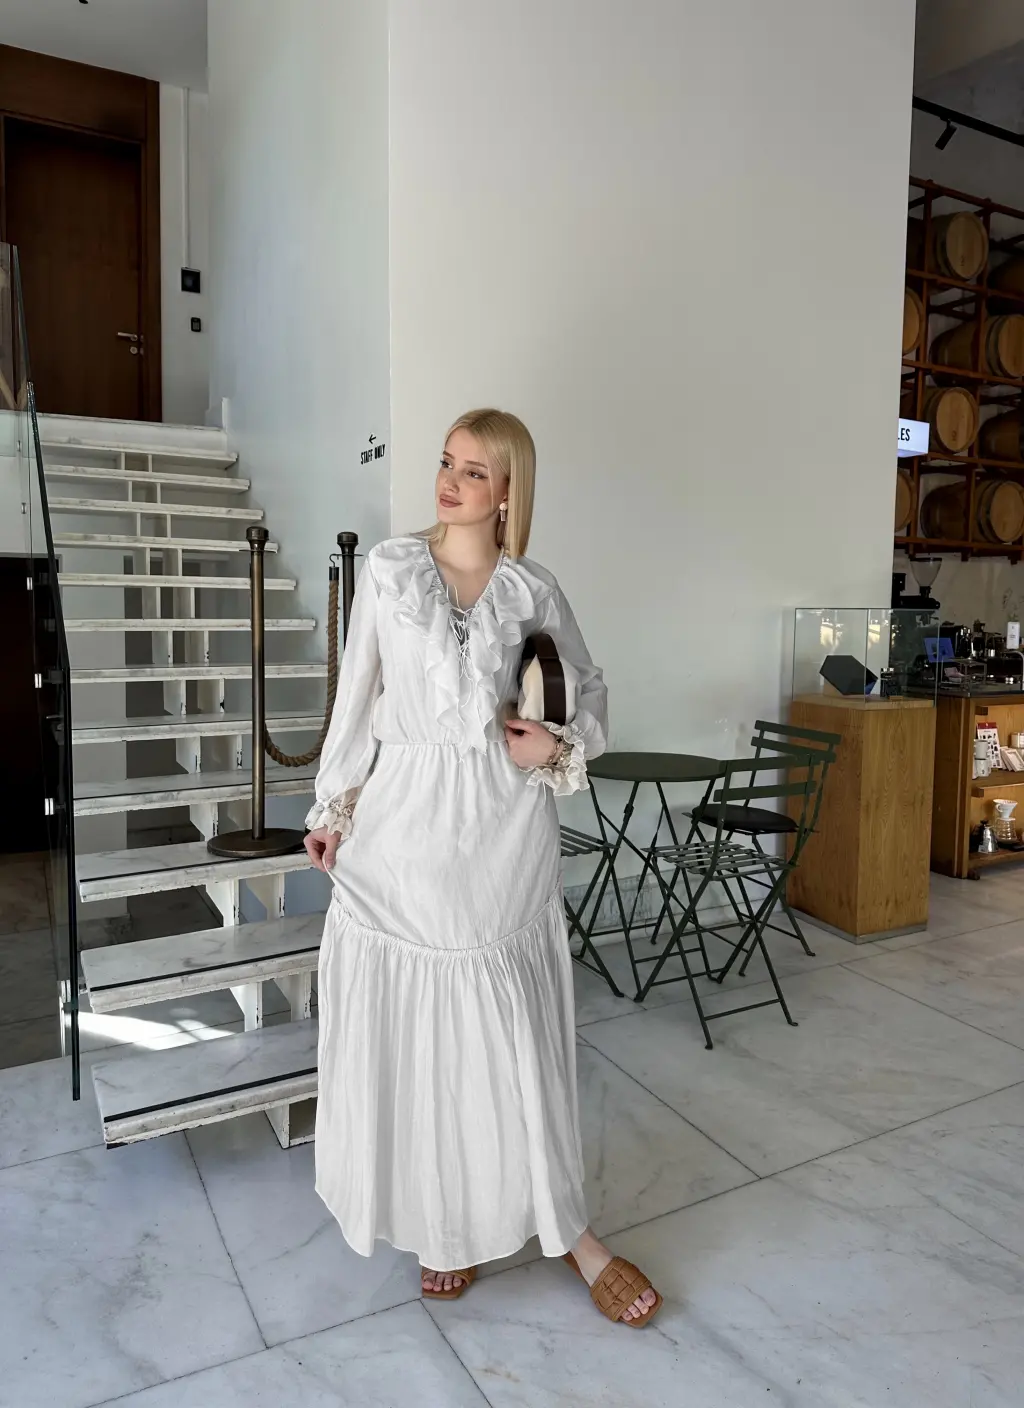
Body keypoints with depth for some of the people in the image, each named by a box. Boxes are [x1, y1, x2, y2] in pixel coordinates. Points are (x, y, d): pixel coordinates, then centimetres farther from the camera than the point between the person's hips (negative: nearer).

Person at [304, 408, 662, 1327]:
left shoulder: (535, 591, 3)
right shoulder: (388, 568, 3)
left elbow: (592, 690, 15)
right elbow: (359, 695, 7)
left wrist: (562, 747, -5)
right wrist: (333, 806, 8)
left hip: (503, 824, 0)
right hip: (406, 817, 1)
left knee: (508, 1025, 5)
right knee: (412, 1026, 8)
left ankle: (563, 1227, 25)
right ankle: (448, 1219, 30)